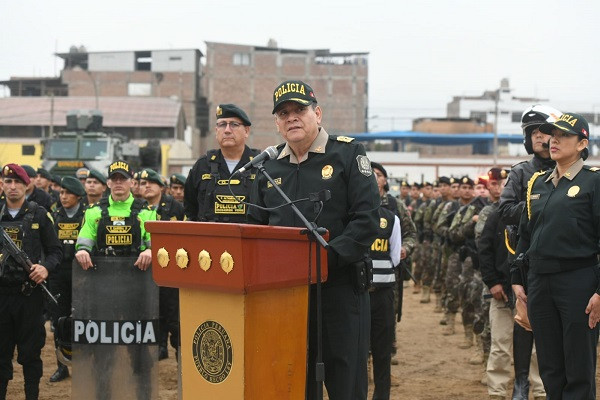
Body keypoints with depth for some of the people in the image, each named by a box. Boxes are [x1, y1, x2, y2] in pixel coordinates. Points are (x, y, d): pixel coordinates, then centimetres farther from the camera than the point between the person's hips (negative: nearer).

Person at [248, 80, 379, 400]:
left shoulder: (348, 154, -1)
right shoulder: (269, 167, 13)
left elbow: (367, 218, -10)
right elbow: (256, 227, 17)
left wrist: (329, 257, -19)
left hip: (340, 286, -4)